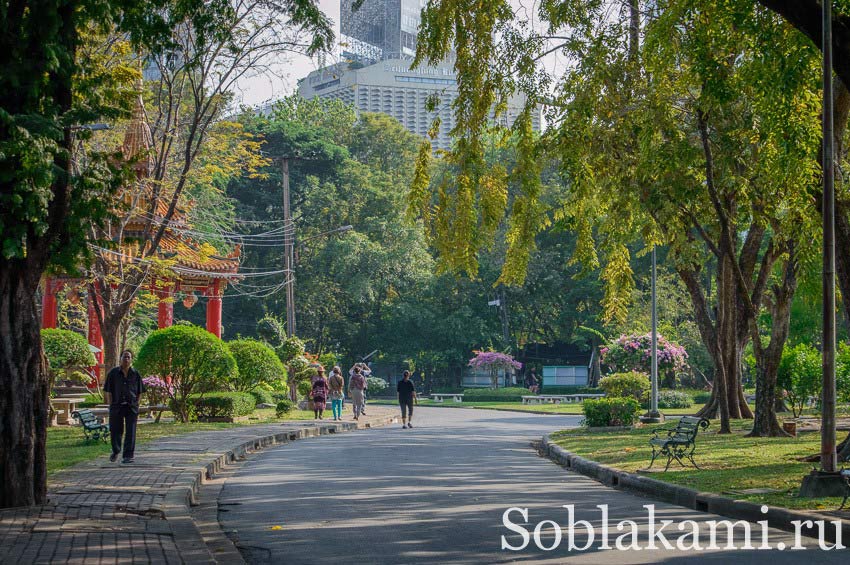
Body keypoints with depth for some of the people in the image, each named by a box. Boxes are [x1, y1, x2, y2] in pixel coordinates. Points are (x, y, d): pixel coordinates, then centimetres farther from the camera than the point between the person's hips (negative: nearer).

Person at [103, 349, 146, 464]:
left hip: (131, 407, 0)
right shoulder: (113, 373, 1)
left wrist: (136, 406, 1)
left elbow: (139, 393, 7)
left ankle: (128, 455, 6)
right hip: (116, 406, 0)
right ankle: (115, 451, 32)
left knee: (130, 432, 0)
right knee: (115, 430, 7)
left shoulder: (136, 374, 4)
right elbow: (108, 391, 3)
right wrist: (111, 405, -3)